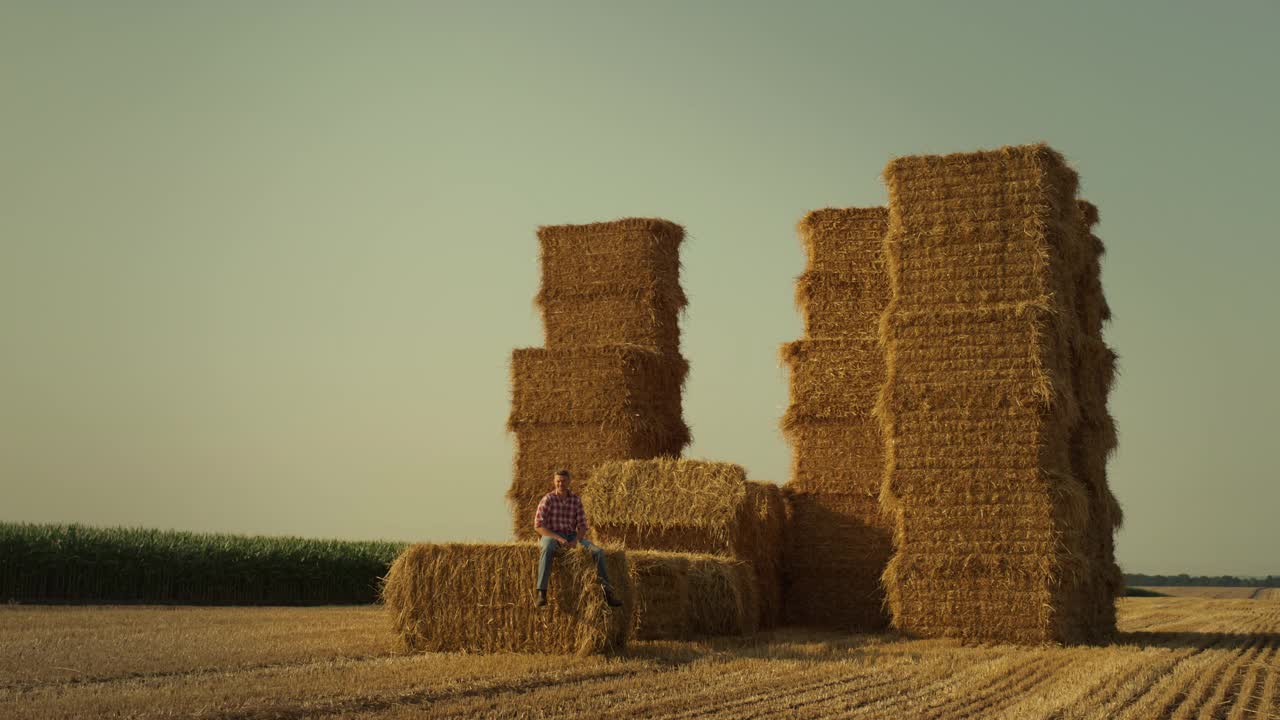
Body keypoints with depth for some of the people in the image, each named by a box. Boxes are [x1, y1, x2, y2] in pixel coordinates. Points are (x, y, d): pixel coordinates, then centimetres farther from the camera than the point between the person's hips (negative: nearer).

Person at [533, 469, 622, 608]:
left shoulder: (576, 500, 3)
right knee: (547, 550, -42)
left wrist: (576, 540, -18)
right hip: (551, 536, -4)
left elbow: (582, 525, 3)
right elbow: (538, 526, -12)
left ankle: (607, 593, -14)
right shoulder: (547, 499, -8)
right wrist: (558, 538, -23)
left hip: (571, 536, 4)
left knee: (598, 552, -18)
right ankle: (541, 593, -46)